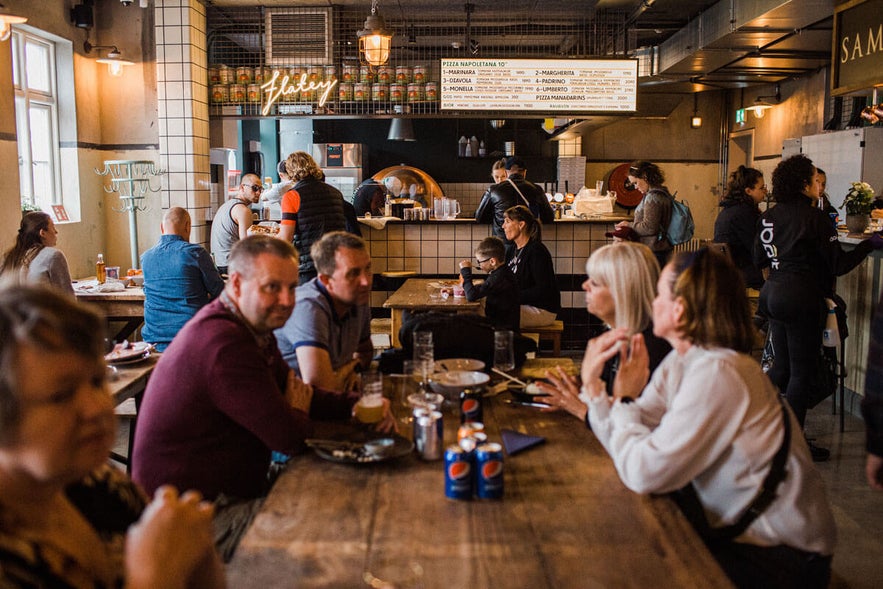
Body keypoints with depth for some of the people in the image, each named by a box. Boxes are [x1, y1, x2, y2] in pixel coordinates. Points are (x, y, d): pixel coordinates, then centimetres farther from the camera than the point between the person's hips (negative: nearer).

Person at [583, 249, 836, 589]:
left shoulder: (717, 373, -27)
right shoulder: (682, 361, 2)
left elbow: (644, 474, -30)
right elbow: (628, 441, -1)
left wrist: (624, 398, -17)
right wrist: (592, 384, -8)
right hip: (736, 529, 8)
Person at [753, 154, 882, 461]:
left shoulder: (769, 216, 7)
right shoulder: (815, 217, -13)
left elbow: (759, 260, 15)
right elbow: (839, 264, -12)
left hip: (774, 294, 7)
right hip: (802, 299, -7)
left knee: (782, 365, 18)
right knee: (802, 372, 3)